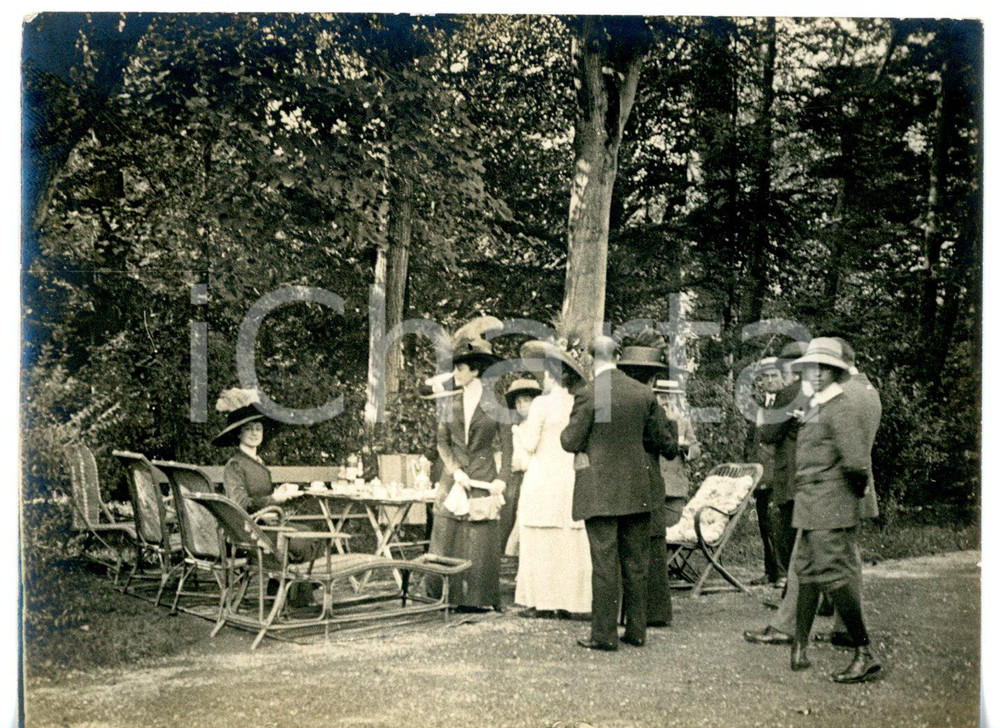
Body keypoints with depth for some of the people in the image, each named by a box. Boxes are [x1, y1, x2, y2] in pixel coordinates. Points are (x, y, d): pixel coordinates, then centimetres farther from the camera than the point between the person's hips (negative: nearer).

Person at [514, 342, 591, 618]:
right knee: (569, 542, 6)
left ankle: (541, 602, 2)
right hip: (571, 480, 5)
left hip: (543, 478, -5)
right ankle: (567, 603, 9)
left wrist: (521, 430, 10)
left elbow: (530, 445, -9)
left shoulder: (541, 404, -8)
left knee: (540, 541, 1)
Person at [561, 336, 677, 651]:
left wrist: (567, 431, 14)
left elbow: (570, 442, -8)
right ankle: (636, 631, 18)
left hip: (600, 491, -5)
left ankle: (604, 634, 3)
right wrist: (672, 449, 34)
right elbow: (661, 439, 11)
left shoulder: (588, 394, -12)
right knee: (635, 562, 11)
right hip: (636, 490, 5)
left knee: (604, 563, -1)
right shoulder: (644, 393, 3)